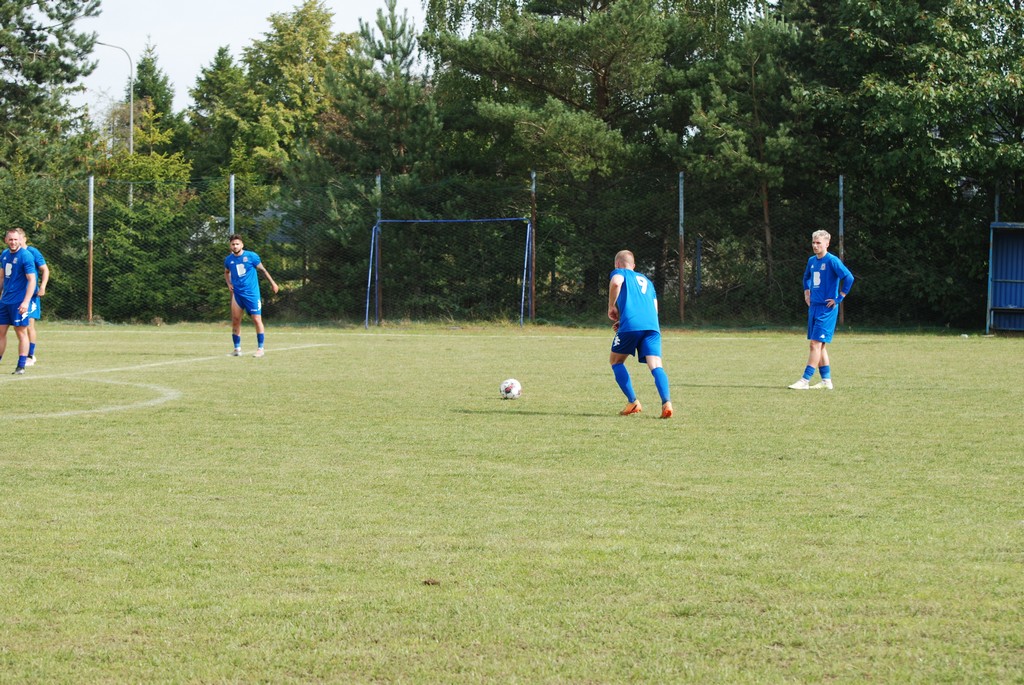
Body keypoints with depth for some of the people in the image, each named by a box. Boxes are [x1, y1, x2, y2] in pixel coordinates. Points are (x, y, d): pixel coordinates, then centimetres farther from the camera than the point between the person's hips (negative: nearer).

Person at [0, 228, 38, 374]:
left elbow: (32, 280, -16)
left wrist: (26, 302, -23)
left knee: (21, 332, -1)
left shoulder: (26, 256, -12)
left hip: (19, 302, -7)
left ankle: (21, 366, 2)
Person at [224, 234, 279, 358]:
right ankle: (237, 348, 10)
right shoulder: (228, 259, 5)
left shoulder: (251, 256, -7)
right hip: (237, 293, 4)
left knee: (257, 320, -4)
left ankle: (260, 348, 2)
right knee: (235, 321, 0)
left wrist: (272, 283, 7)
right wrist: (229, 283, 8)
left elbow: (262, 269, 3)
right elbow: (226, 272, 25)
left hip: (252, 293, -3)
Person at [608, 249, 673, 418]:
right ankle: (666, 401, -34)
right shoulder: (647, 281, 34)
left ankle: (633, 402, 6)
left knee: (616, 361, 17)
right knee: (656, 365, -9)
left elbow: (616, 282, -9)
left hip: (631, 325, -4)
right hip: (652, 326, 4)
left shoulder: (620, 272, 17)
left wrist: (611, 307, 4)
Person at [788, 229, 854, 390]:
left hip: (827, 309, -9)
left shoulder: (832, 261, -13)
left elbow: (849, 278, -21)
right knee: (819, 345, 9)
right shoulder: (812, 261, 12)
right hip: (814, 307, 9)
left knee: (816, 344, -11)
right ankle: (826, 380, 15)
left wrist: (839, 298, -17)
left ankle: (805, 381, -13)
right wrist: (807, 292, 17)